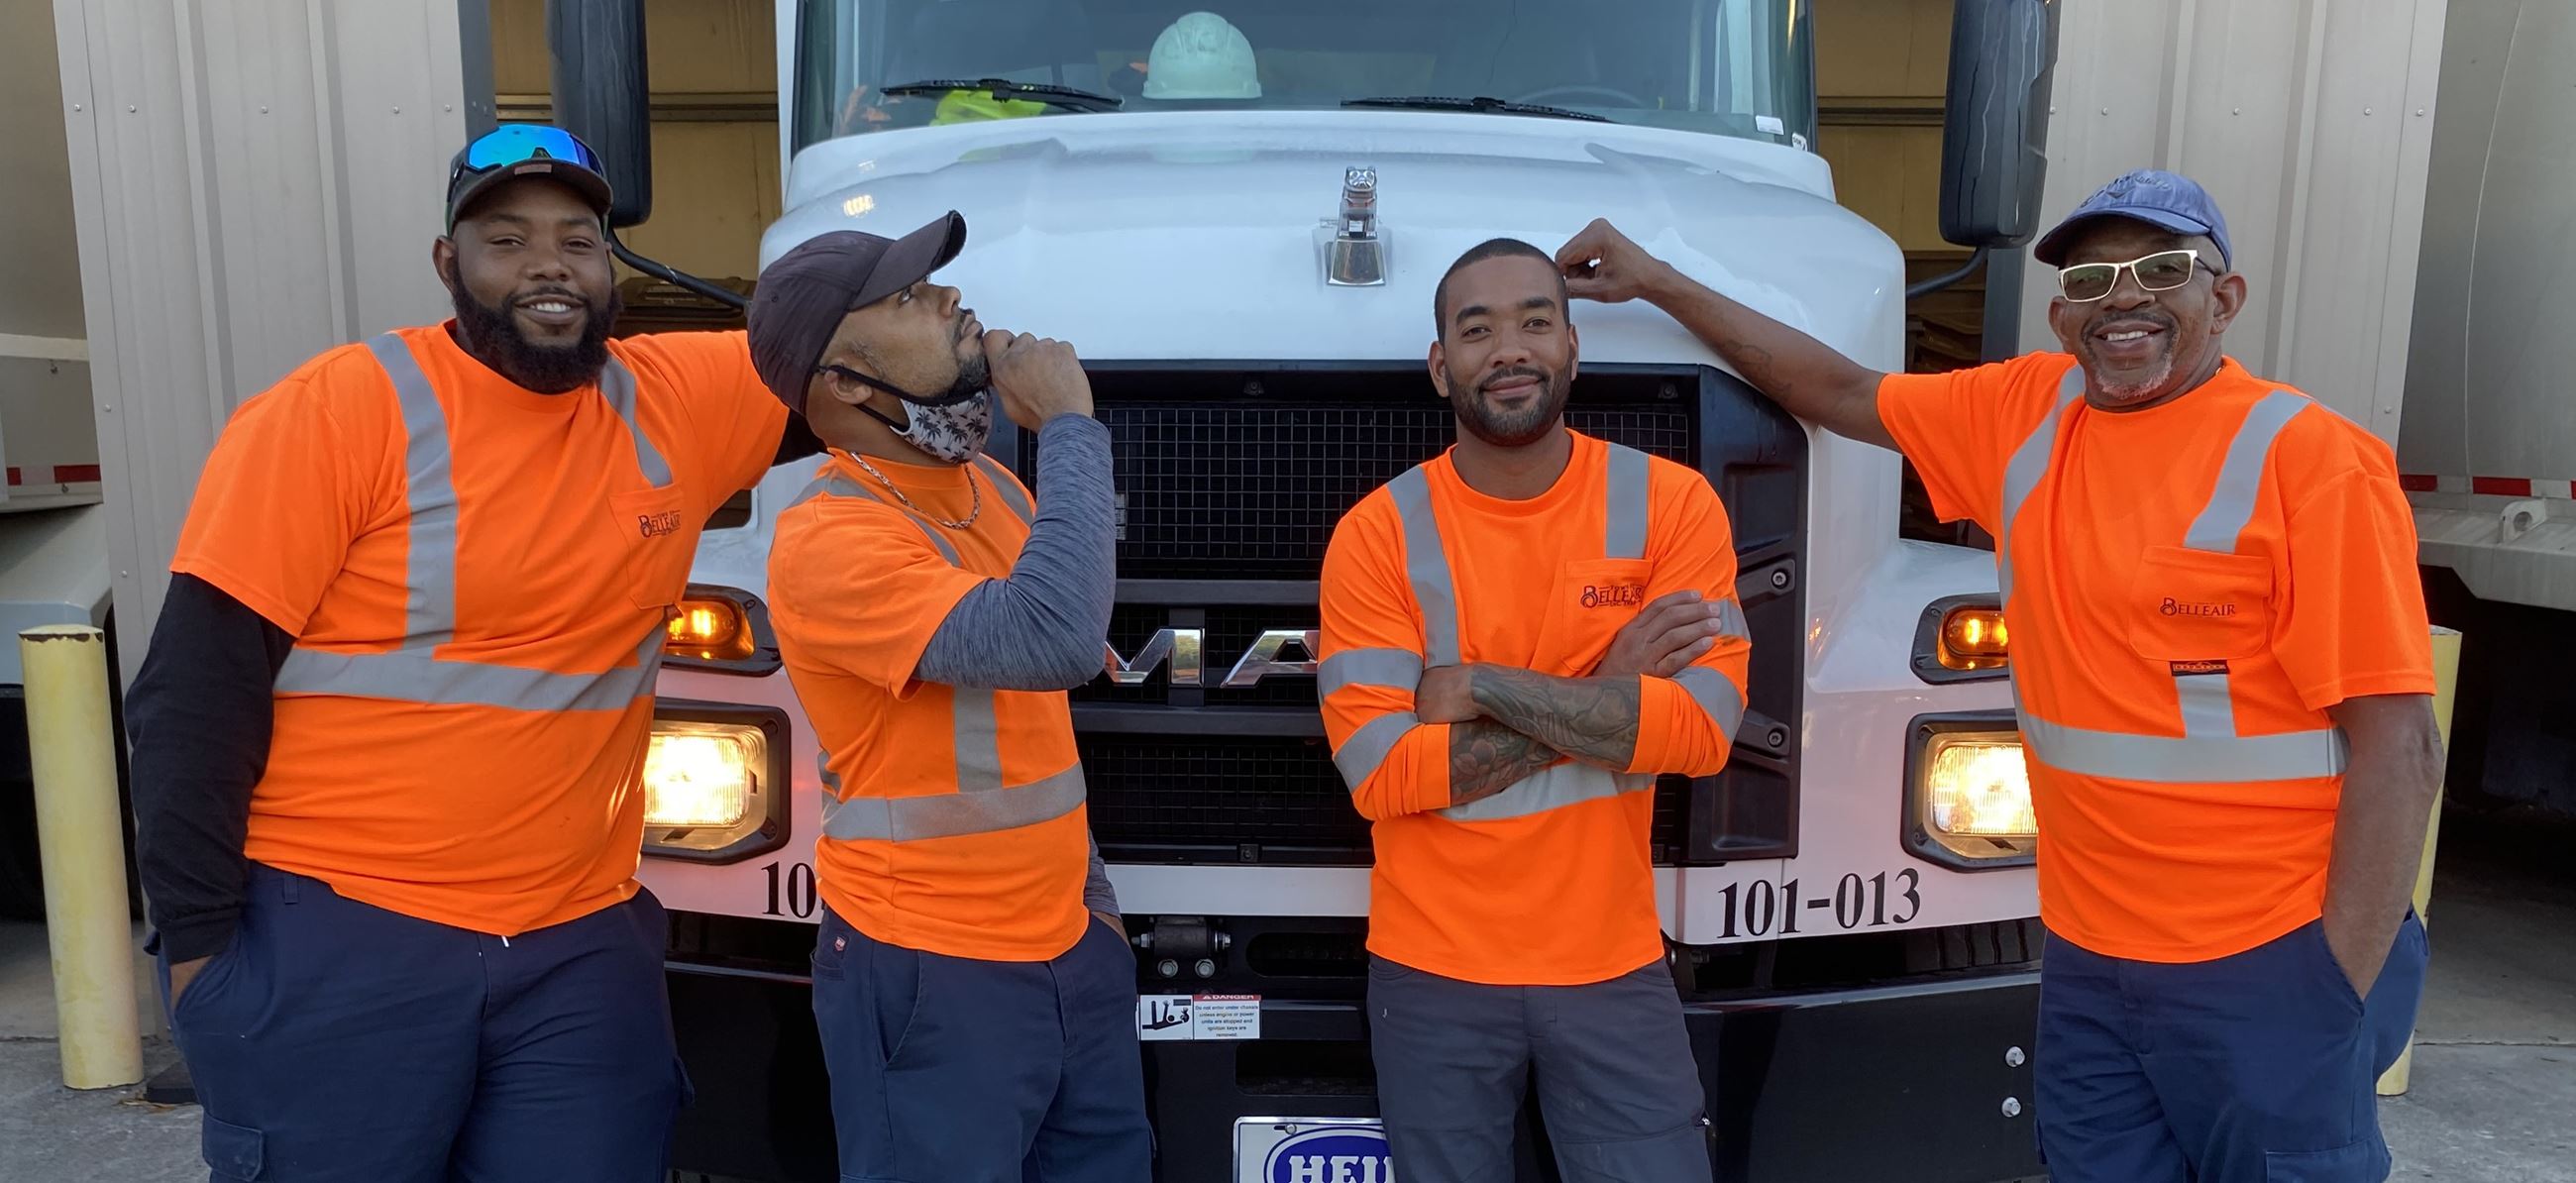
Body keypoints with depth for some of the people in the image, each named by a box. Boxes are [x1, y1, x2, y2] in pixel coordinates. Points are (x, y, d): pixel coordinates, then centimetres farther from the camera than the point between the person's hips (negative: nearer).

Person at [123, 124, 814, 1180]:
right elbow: (200, 684, -10)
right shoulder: (338, 411, -10)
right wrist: (197, 933, -10)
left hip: (581, 943, 4)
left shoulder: (675, 403, 2)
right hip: (334, 940, -4)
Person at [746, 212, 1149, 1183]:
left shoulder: (990, 485, 8)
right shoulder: (829, 538, -19)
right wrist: (1069, 427, -22)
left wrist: (1087, 896, 16)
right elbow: (1053, 640, -34)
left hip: (1068, 945, 8)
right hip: (933, 974, -7)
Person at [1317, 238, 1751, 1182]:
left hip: (1613, 968, 1)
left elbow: (1702, 730, -16)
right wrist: (1604, 697, -15)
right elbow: (1378, 774, -16)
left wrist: (1480, 687, -18)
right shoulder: (1378, 534, -8)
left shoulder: (1670, 502, -6)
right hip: (1433, 975, 0)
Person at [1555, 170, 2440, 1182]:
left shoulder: (2309, 460, -12)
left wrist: (2338, 991, -15)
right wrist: (1656, 281, 15)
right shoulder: (2030, 412, 4)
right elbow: (1842, 393, 15)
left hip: (2264, 965, -5)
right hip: (2086, 958, 5)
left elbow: (2399, 746, -13)